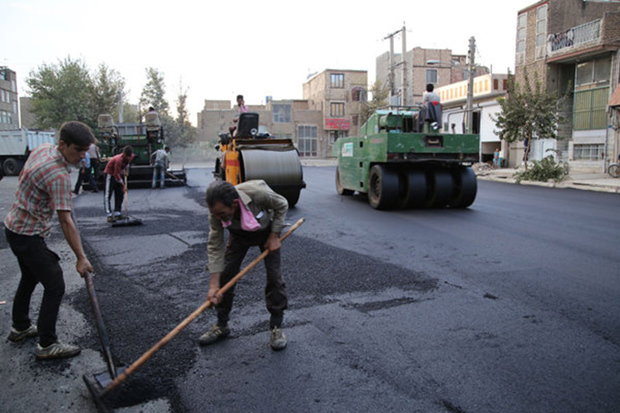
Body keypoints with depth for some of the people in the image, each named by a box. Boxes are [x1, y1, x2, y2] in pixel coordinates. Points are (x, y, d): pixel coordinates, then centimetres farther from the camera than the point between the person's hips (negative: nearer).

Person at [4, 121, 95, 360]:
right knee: (55, 287, -5)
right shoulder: (59, 176, -29)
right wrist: (81, 257, -26)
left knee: (30, 278, 24)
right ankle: (47, 345, 4)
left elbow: (22, 177, 17)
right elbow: (65, 221, -30)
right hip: (28, 236, -10)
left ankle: (20, 328, 41)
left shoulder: (43, 149, 0)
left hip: (15, 226, 10)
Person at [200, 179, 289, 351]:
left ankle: (276, 327, 7)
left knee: (274, 277, -9)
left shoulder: (257, 193, -42)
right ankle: (221, 326, 15)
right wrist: (214, 285, -25)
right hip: (239, 235, 2)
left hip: (266, 231, -2)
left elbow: (282, 205, -20)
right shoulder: (216, 212, -31)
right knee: (225, 276, -4)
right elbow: (215, 247, -23)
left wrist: (274, 236, -20)